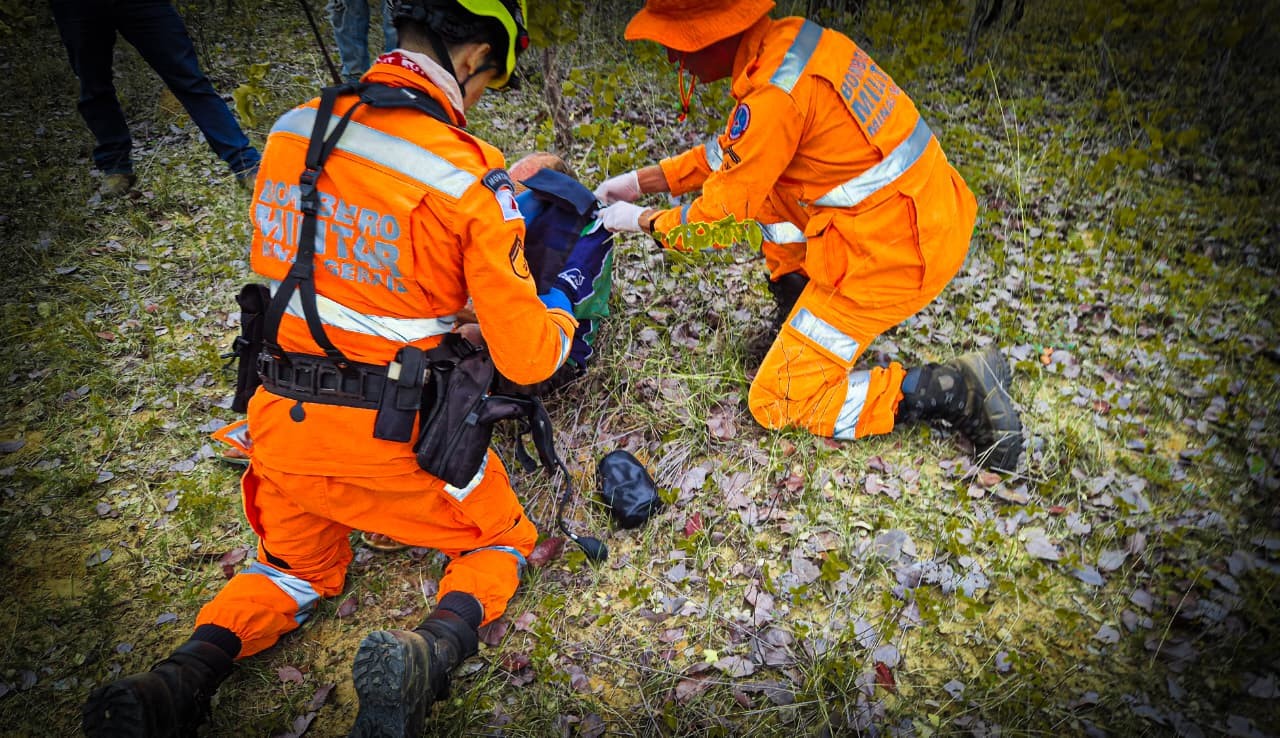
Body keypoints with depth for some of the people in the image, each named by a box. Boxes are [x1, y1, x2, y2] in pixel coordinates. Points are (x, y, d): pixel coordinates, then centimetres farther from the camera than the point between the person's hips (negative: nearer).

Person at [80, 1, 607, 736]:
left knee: (299, 569, 32)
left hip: (282, 424, 5)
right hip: (393, 438, -5)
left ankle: (184, 674, 5)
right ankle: (427, 653, -8)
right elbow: (526, 358, -14)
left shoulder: (290, 132, -1)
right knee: (504, 543, 22)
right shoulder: (473, 181, -18)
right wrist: (560, 316, 10)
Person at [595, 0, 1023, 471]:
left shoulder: (773, 96, -24)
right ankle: (798, 317, 22)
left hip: (890, 254, -9)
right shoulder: (787, 41, 4)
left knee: (776, 403, 1)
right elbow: (730, 151, 16)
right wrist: (643, 180, 16)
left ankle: (959, 389, -2)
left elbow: (720, 219, -13)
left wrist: (642, 221, 5)